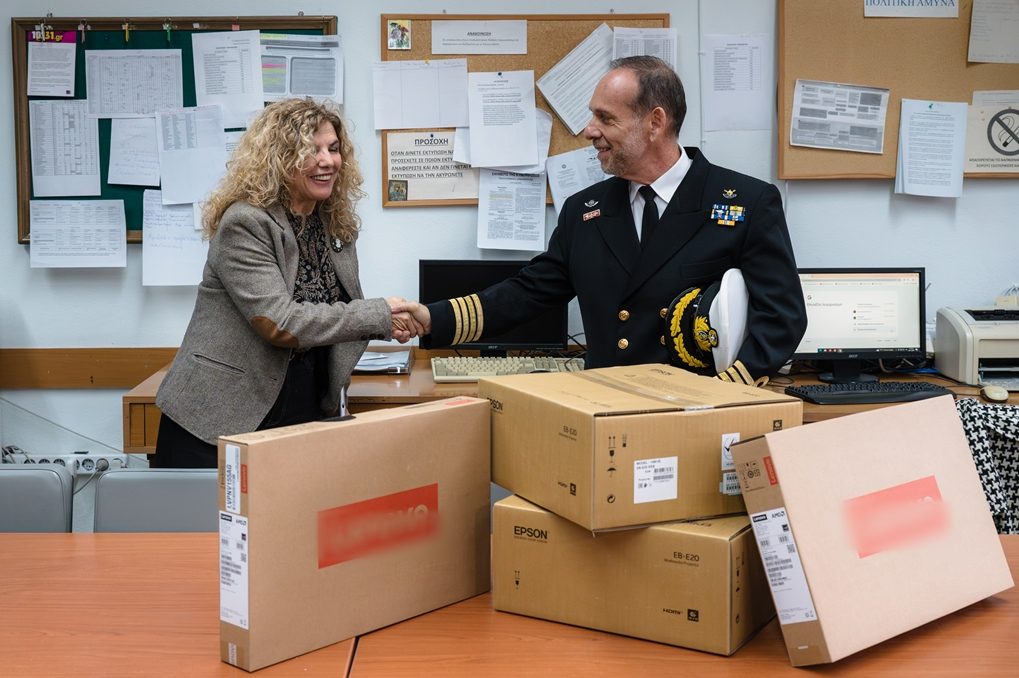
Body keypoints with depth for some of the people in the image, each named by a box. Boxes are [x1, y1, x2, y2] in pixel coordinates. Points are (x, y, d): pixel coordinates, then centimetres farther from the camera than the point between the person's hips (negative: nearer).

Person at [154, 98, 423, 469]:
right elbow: (279, 322, -24)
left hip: (304, 416, 6)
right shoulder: (244, 223, -16)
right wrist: (379, 314, -21)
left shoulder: (337, 224, 7)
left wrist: (387, 326, -7)